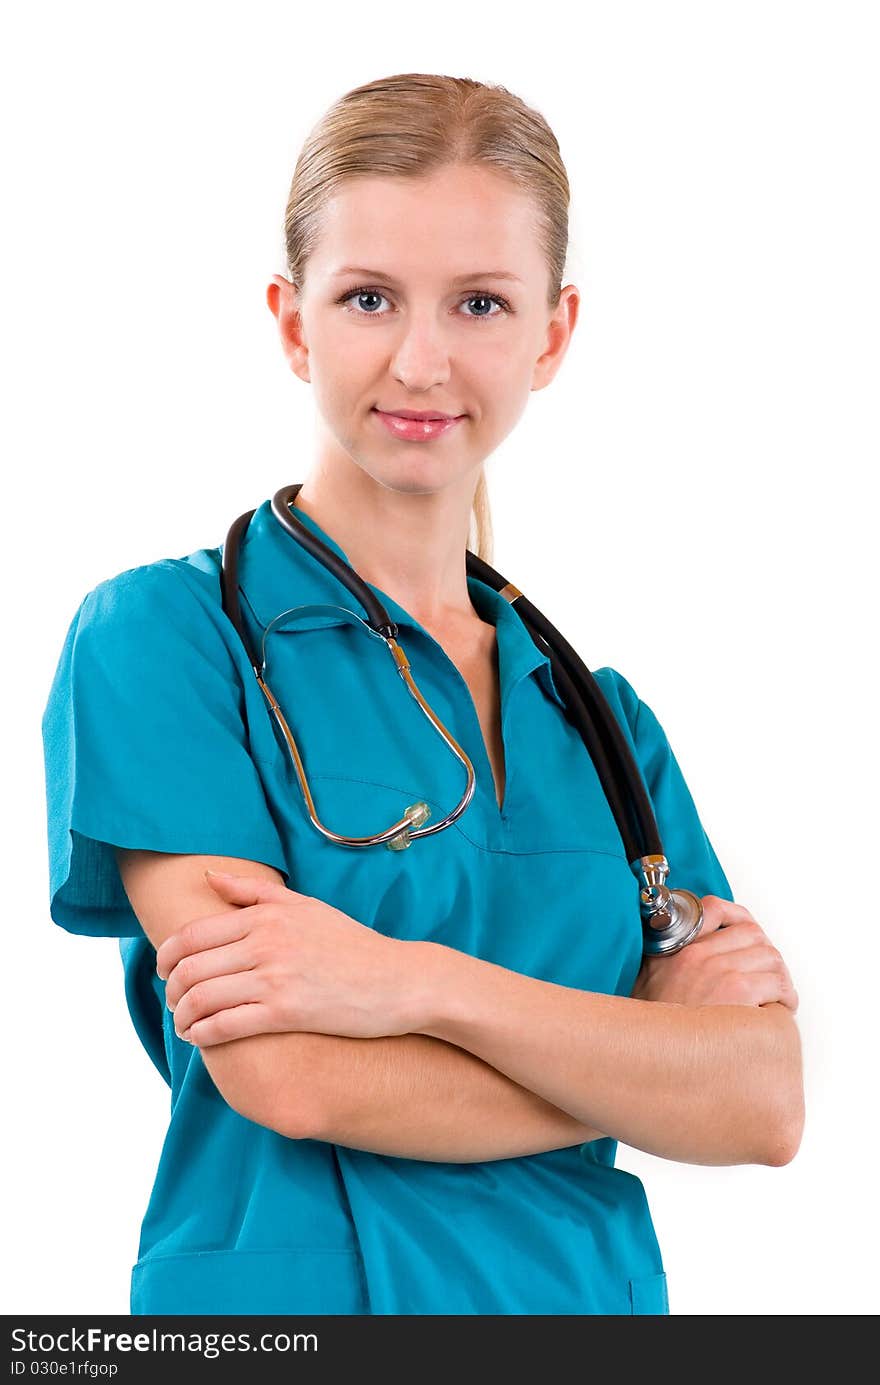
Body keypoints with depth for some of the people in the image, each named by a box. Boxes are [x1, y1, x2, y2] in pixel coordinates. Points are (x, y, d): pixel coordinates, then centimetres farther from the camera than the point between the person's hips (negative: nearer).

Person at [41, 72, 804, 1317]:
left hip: (598, 1288, 4)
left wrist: (427, 983, -20)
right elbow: (289, 1078, -19)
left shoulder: (603, 716, 5)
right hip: (297, 1288, -4)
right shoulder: (163, 633, -9)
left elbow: (765, 1108, -7)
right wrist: (641, 1047, -9)